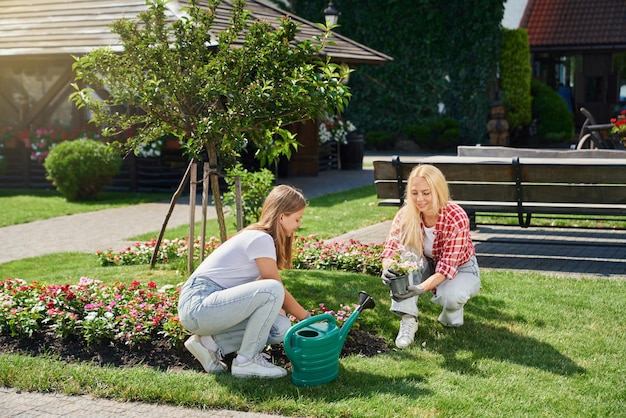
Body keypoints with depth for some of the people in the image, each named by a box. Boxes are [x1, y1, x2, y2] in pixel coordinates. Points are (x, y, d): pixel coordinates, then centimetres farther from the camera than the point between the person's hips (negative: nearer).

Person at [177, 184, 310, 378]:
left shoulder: (256, 236, 15)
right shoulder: (261, 239, -14)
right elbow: (278, 291, -8)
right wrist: (308, 318, 6)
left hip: (210, 303, 10)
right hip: (198, 304, -10)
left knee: (280, 328, -3)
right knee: (272, 290, -25)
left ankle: (210, 343, 5)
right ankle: (247, 361, -11)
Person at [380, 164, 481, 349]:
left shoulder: (457, 218, -30)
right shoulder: (406, 214, -18)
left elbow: (447, 266, -33)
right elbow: (391, 247, -25)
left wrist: (421, 288, -50)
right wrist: (387, 269, -49)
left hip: (460, 270, -4)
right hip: (428, 267, 4)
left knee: (450, 296, -37)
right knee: (407, 250, -28)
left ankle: (452, 312, 2)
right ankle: (408, 320, -25)